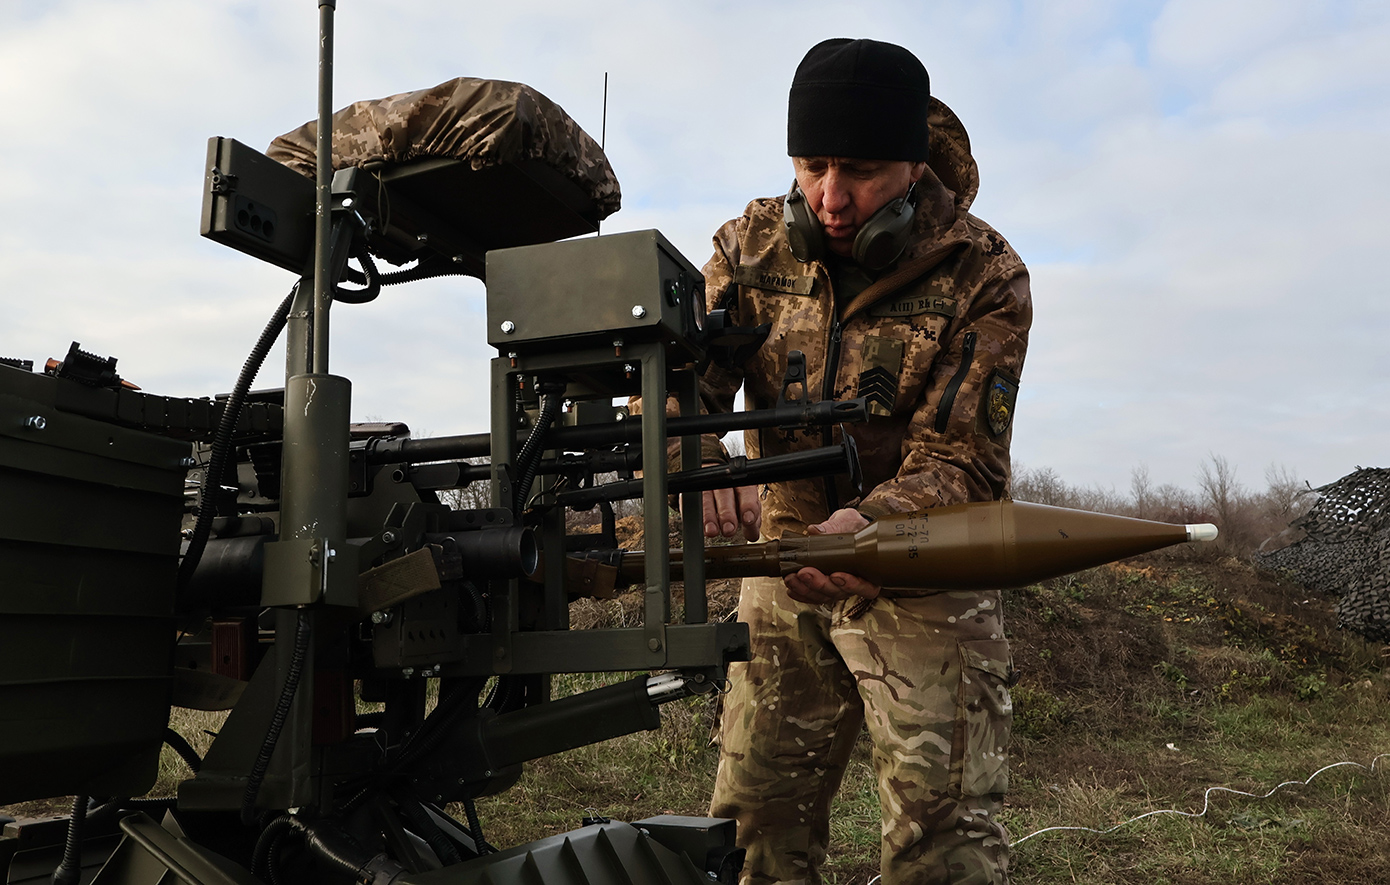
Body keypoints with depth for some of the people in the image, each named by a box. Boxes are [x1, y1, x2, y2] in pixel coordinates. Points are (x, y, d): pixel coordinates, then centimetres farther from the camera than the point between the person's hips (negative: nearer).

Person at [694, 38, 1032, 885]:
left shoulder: (985, 277, -13)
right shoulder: (755, 246, -3)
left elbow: (959, 463, -17)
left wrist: (868, 520, -38)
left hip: (924, 581, -3)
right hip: (784, 569, 4)